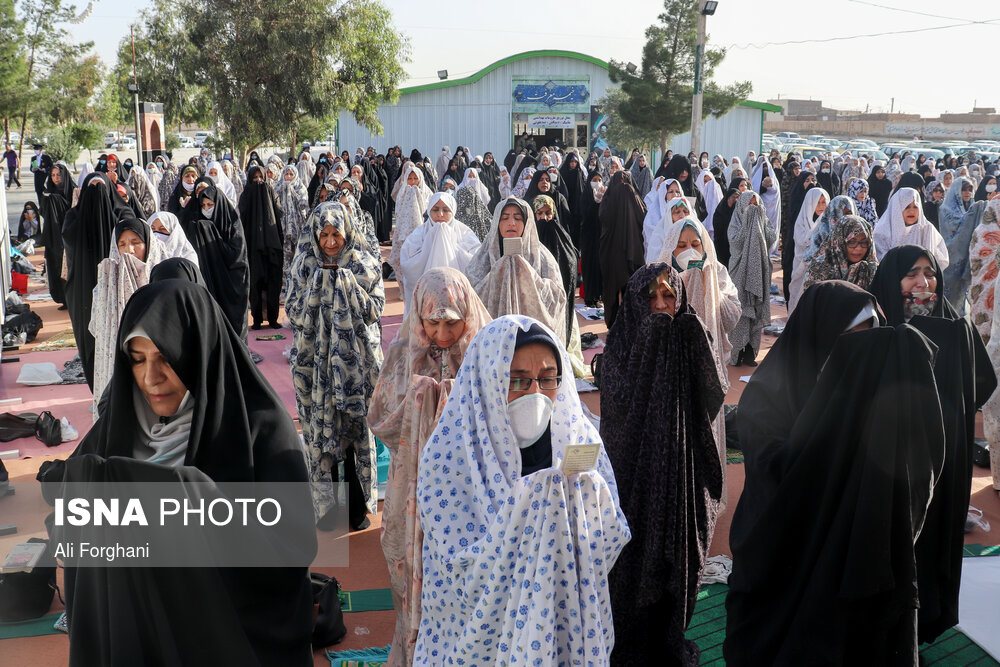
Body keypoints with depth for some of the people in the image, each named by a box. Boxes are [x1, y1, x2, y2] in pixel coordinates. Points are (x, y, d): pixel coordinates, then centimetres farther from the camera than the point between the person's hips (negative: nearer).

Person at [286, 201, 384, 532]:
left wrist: (346, 282, -15)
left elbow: (374, 309, -6)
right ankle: (326, 505, 17)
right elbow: (293, 313, -1)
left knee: (357, 427, 3)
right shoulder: (305, 266, 4)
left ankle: (358, 506, 15)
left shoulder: (364, 265, 1)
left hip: (356, 360, -1)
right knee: (321, 428, 3)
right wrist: (319, 283, -12)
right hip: (316, 361, 1)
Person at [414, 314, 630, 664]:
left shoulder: (579, 437, -8)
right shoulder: (446, 455, -19)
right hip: (481, 633, -3)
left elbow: (613, 543, -7)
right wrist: (529, 503, -35)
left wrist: (586, 495, -27)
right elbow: (466, 574, -23)